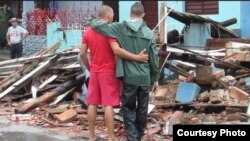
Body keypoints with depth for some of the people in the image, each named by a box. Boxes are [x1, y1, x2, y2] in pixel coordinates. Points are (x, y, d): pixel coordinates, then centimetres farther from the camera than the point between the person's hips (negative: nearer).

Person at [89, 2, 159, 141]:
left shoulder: (121, 28, -6)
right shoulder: (149, 33, -2)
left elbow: (97, 25, -12)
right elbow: (154, 58, 1)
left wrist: (92, 22, 12)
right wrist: (154, 77, 13)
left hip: (129, 77, -1)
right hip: (145, 77, 2)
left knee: (128, 108, 8)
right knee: (142, 108, 15)